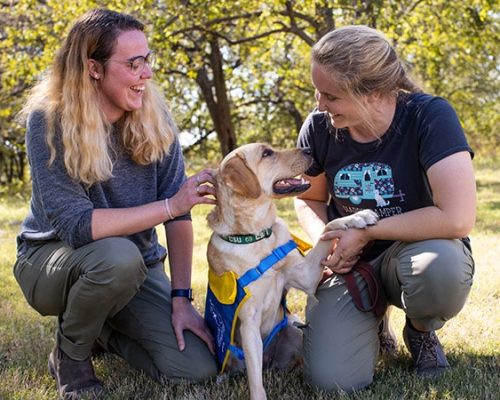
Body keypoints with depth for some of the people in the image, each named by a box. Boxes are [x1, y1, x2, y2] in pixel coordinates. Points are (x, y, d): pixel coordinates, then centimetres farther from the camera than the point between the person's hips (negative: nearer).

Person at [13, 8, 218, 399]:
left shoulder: (155, 117, -9)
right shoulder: (49, 121, -20)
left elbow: (178, 215, -9)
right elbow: (75, 224, -29)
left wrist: (180, 298, -16)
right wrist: (170, 204, -34)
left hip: (137, 268, 4)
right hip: (53, 258, -3)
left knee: (198, 368, -15)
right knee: (118, 256, -39)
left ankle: (101, 328, 15)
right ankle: (70, 352, -6)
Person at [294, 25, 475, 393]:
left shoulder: (429, 117, -22)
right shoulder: (319, 127, -10)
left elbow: (457, 218, -32)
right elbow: (309, 199, 9)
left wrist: (366, 232, -22)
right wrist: (323, 238, -14)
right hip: (351, 262, 3)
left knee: (441, 267, -40)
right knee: (333, 379, -21)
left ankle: (421, 330, -1)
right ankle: (372, 318, 16)